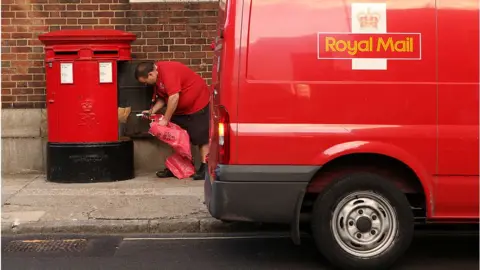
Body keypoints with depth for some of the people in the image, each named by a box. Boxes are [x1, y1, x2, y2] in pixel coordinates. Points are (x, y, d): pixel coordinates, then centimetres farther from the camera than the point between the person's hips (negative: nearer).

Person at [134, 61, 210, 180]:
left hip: (198, 103, -10)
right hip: (181, 108, 10)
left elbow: (174, 97, -33)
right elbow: (162, 98, 11)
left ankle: (204, 168, -1)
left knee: (201, 138, -6)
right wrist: (152, 111, -4)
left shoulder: (167, 71, -28)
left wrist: (165, 119, -26)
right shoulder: (158, 76, 3)